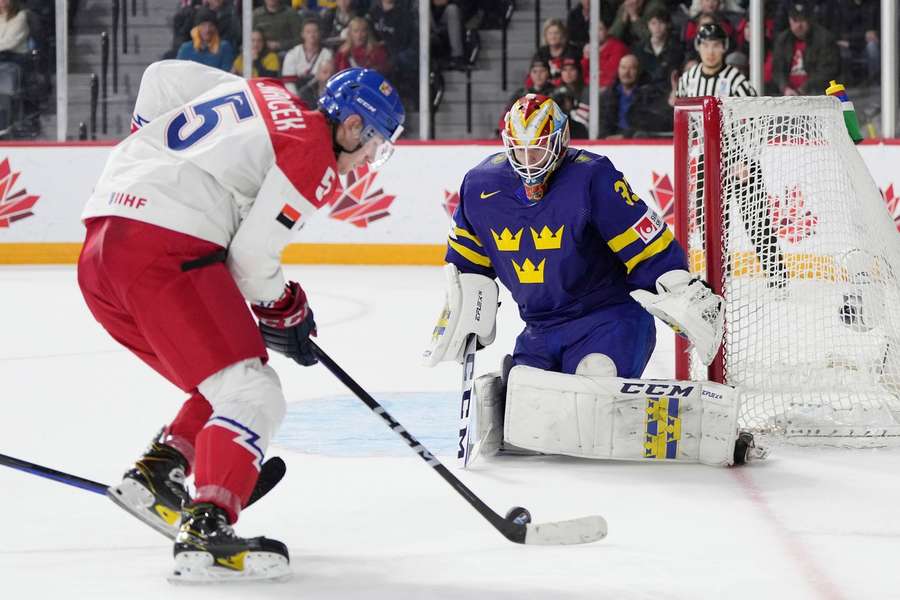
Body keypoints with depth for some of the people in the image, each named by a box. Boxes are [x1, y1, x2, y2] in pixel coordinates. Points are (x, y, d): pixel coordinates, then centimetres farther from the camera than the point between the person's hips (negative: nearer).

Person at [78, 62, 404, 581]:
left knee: (224, 380, 22)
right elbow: (250, 255, -7)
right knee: (253, 397, -11)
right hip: (164, 252, -9)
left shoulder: (261, 94, 22)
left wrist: (161, 164, 31)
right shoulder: (316, 158, -3)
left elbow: (162, 78, 24)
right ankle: (206, 534, -25)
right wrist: (283, 310, 11)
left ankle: (153, 477, 16)